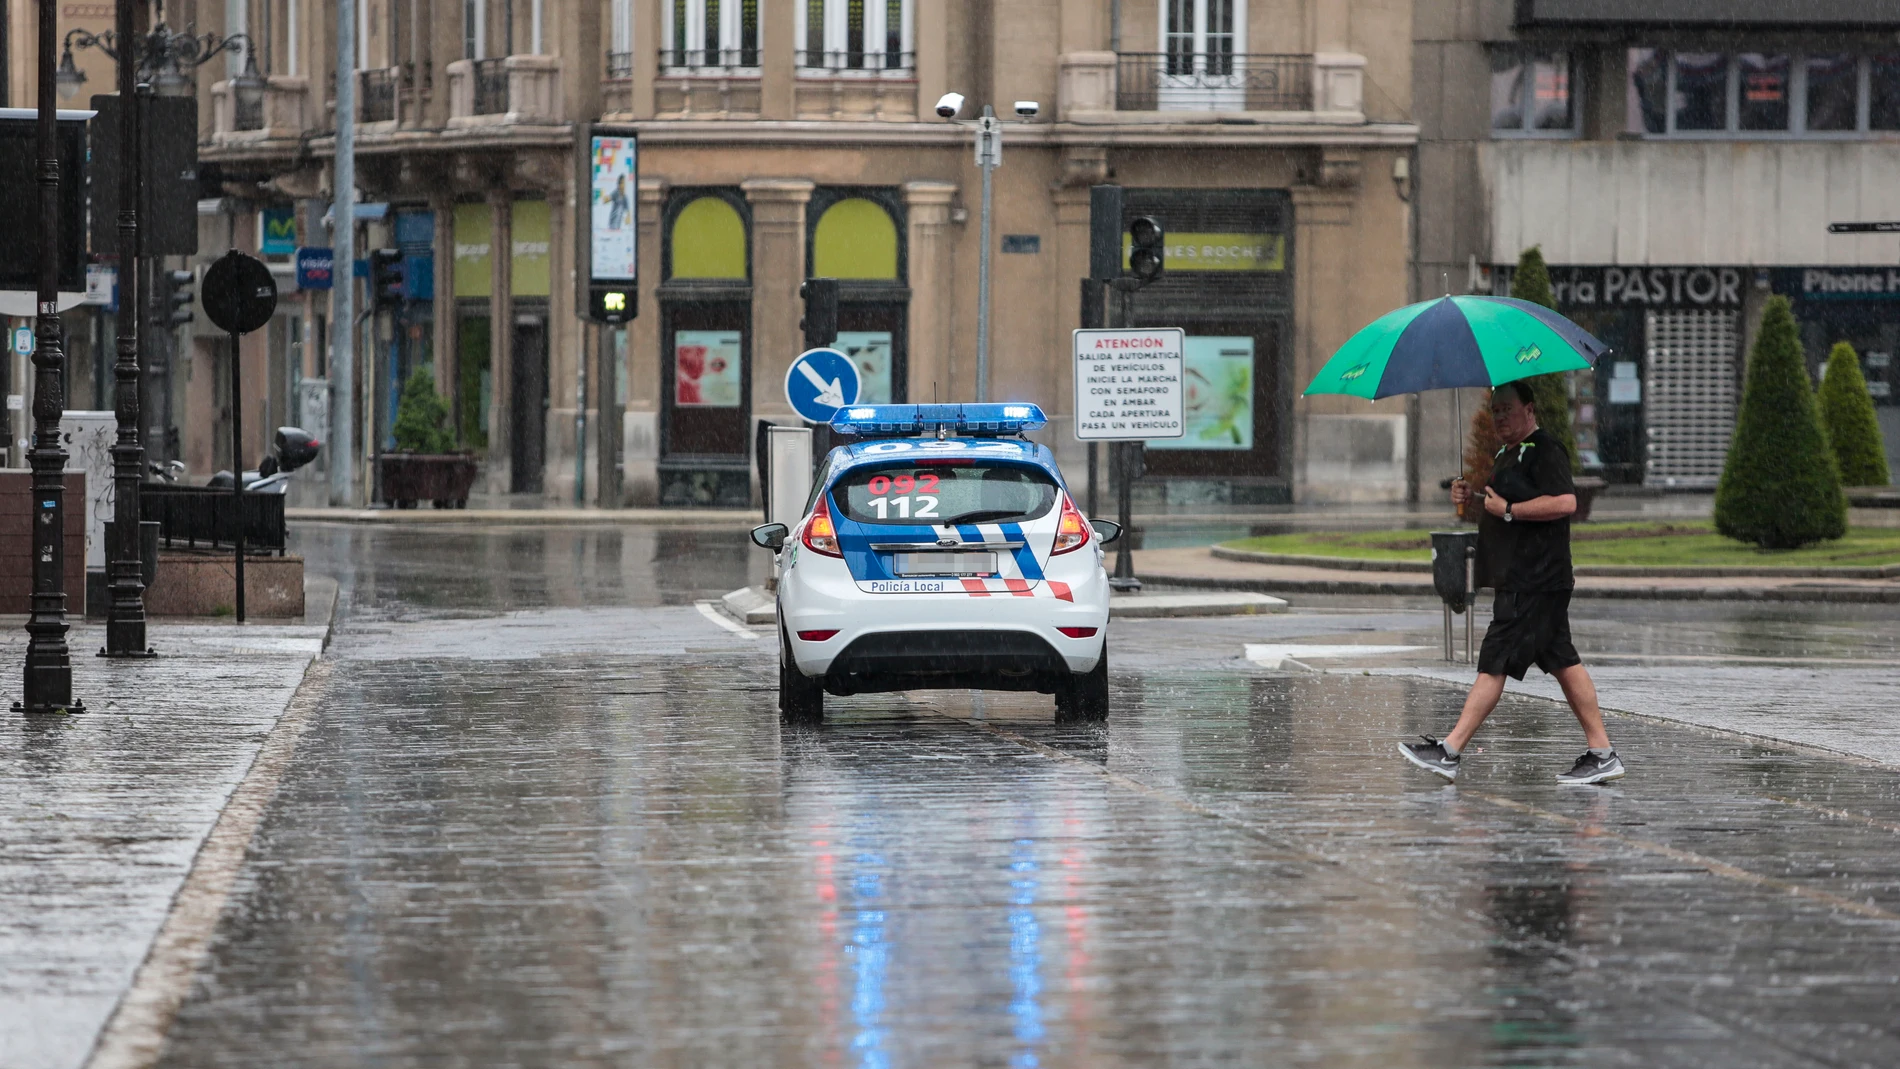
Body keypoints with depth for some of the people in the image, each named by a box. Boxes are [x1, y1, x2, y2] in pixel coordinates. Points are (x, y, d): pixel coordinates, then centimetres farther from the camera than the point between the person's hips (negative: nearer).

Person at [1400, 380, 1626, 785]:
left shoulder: (1544, 450, -12)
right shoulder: (1508, 454, 20)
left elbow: (1565, 502, -23)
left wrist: (1507, 509, -18)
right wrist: (1471, 497, 12)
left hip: (1534, 581, -11)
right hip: (1519, 580, 11)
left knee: (1495, 661, -9)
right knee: (1564, 663, 9)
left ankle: (1450, 752, -10)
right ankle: (1602, 754, 10)